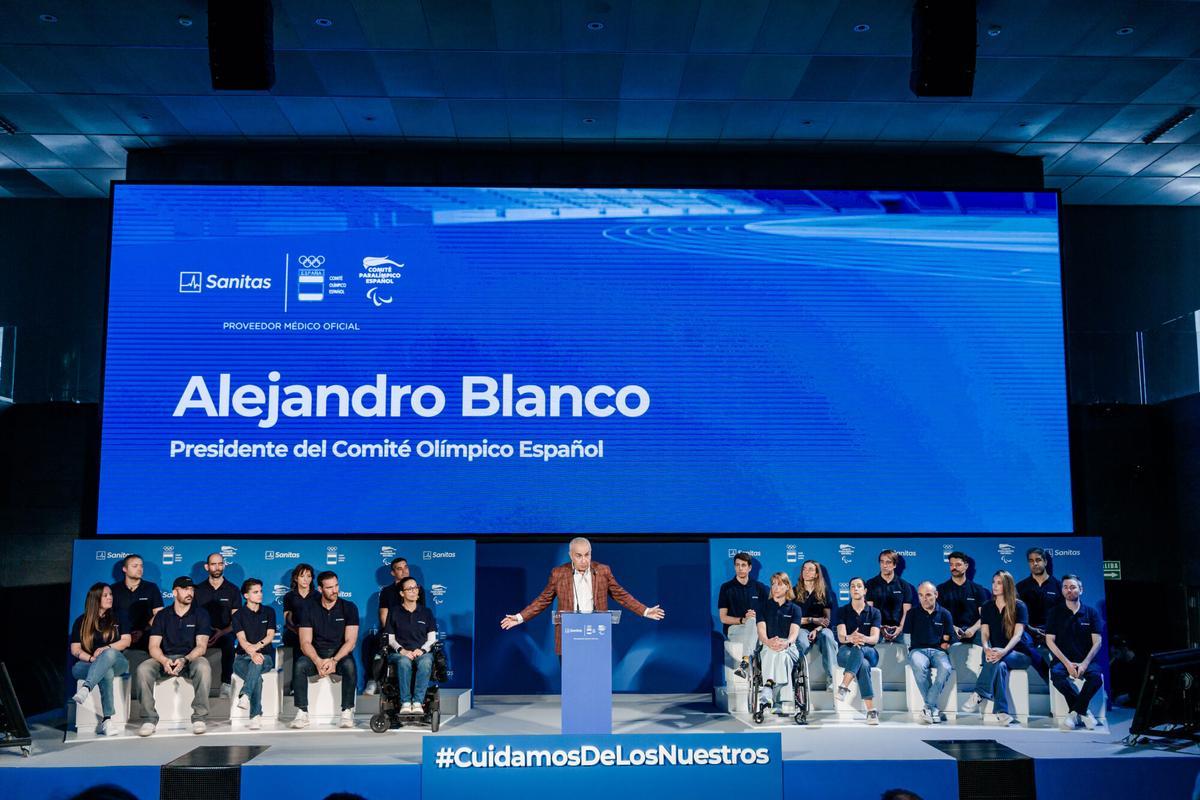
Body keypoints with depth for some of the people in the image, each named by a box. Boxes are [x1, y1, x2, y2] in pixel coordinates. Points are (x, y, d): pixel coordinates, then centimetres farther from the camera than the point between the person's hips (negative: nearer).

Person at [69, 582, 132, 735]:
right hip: (87, 664, -1)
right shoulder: (81, 622, 14)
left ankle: (86, 688, -53)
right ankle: (106, 719, -44)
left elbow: (126, 641, 5)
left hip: (116, 662, 1)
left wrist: (106, 648, -13)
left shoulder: (119, 618, 17)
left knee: (110, 653, -38)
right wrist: (91, 658, -14)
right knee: (106, 672, -38)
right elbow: (75, 649, 5)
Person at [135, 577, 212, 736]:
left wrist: (185, 660, -25)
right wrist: (164, 661, -23)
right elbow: (154, 646, -1)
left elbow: (201, 646, -5)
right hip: (165, 659, 2)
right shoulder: (162, 616, 9)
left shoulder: (201, 615, 5)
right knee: (143, 668, -28)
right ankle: (150, 719, -19)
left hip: (191, 659, -2)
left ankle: (199, 717, -26)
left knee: (203, 667, -35)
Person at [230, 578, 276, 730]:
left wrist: (258, 646, -15)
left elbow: (270, 636, 5)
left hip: (265, 656, 1)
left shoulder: (268, 612, 14)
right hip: (243, 657, -1)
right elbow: (242, 639, -7)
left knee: (258, 663, -39)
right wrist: (252, 653, -26)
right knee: (257, 678, -34)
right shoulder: (239, 615, 8)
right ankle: (256, 716, -37)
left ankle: (245, 695, -54)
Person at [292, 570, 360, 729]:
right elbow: (305, 643, -6)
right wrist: (318, 661, -26)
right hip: (315, 655, 1)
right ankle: (302, 713, -25)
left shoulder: (349, 608, -1)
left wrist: (334, 660, -25)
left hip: (340, 655, -1)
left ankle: (347, 712, -26)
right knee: (299, 665, -30)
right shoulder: (308, 608, 1)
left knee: (349, 665, -34)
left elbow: (350, 641, -8)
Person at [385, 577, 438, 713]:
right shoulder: (394, 612, 15)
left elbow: (432, 638, 11)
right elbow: (390, 638, 9)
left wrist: (422, 650, -9)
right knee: (404, 662, -38)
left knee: (426, 662, -36)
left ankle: (418, 702, -38)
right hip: (400, 653, -1)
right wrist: (401, 650, -10)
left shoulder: (426, 612, 18)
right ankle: (405, 702, -38)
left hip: (422, 652, 1)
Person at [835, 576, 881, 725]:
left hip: (869, 652, 0)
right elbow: (841, 637, -10)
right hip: (845, 652, 0)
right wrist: (850, 638, -37)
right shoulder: (843, 611, 6)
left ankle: (844, 687, -50)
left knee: (858, 649, -39)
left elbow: (875, 638, -10)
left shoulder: (874, 612, 6)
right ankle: (871, 711, -46)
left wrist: (863, 639, -37)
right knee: (863, 665, -37)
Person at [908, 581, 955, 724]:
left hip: (937, 651, 1)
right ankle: (934, 709, -29)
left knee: (946, 668, -35)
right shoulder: (913, 613, 11)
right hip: (918, 650, -1)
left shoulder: (944, 614, 12)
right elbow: (908, 636, 11)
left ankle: (928, 706, -28)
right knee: (919, 666, -38)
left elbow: (947, 640, 14)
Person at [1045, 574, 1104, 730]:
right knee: (1056, 674, -34)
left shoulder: (1091, 612, 8)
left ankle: (1075, 711, -15)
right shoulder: (1055, 612, 7)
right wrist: (1067, 663, -12)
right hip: (1063, 659, 0)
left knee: (1096, 676, -33)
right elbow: (1050, 640, 1)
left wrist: (1085, 664, -14)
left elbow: (1097, 642, 1)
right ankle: (1083, 711, -16)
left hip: (1085, 660, 0)